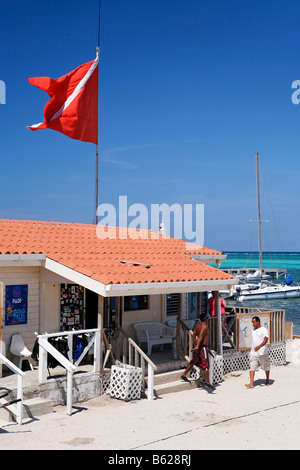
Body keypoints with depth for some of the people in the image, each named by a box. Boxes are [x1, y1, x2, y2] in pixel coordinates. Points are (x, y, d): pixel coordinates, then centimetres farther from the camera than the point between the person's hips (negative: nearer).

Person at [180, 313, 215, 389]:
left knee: (193, 361, 24)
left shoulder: (198, 325, 13)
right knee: (206, 365, -8)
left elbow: (194, 336, 19)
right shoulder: (204, 326, -14)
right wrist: (197, 347, -33)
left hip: (197, 348, 9)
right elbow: (200, 336, -25)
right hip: (202, 348, -9)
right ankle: (208, 383, -10)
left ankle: (184, 375, 32)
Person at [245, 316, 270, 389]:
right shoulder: (253, 330, 12)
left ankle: (267, 380, 34)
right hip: (253, 353, 5)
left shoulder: (264, 330, -9)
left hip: (262, 352, -5)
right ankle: (251, 383, -12)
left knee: (266, 367, 12)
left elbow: (265, 340, -21)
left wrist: (259, 346, -35)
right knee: (252, 367, -7)